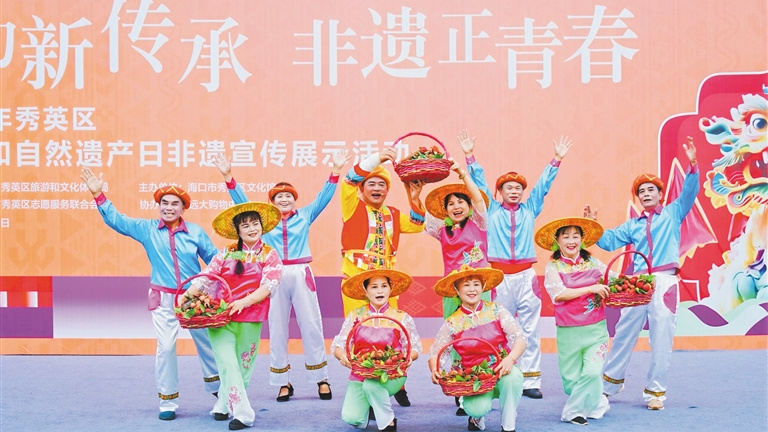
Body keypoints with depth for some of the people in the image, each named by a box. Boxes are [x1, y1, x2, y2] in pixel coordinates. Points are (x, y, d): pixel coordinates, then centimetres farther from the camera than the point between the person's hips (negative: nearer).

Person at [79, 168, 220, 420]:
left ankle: (217, 386, 33)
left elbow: (214, 259, 7)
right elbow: (115, 220, 0)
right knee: (165, 348, -3)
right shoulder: (147, 229, 1)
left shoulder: (195, 232, 0)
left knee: (206, 342, 11)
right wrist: (98, 195, -10)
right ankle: (167, 400, 10)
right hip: (163, 299, 0)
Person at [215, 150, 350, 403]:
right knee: (277, 329, 5)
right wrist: (228, 176, -2)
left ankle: (321, 378, 11)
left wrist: (336, 170, -4)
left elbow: (323, 197, 5)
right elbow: (241, 200, 7)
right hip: (274, 276, 1)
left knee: (311, 326, 3)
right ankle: (283, 382, 13)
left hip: (301, 275, -1)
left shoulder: (305, 216, 9)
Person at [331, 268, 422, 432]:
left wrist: (408, 357, -23)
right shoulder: (356, 316, 2)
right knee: (351, 418, -14)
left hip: (391, 377, -2)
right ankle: (368, 407, 22)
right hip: (359, 376, 3)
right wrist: (342, 356, -23)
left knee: (372, 384, -35)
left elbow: (415, 348, 0)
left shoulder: (401, 318, -2)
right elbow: (337, 345, -1)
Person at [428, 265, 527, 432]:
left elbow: (520, 338, -8)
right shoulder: (452, 323, -1)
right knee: (478, 409, -31)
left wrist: (510, 359, -28)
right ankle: (477, 416, 11)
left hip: (502, 374, 1)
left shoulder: (495, 310, -1)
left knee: (513, 376, -35)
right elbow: (435, 354, -1)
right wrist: (435, 370, -24)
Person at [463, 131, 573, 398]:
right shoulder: (492, 210, 12)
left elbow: (543, 184, 15)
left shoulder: (529, 209, 15)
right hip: (499, 276, -1)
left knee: (530, 331, 0)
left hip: (526, 276, 1)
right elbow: (479, 182, 10)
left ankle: (530, 381, 3)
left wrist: (557, 159, 12)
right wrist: (470, 156, 7)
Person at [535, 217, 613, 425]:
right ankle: (596, 403, 31)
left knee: (593, 372, -12)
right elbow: (560, 294, -13)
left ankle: (574, 411, 6)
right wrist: (591, 288, -16)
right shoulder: (553, 267, -1)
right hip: (568, 332, -1)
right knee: (571, 379, 5)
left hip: (596, 328, 1)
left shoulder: (593, 263, 6)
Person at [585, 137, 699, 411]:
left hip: (665, 282, -3)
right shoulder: (632, 225, 20)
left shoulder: (672, 214, 12)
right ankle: (610, 383, 21)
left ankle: (655, 392, 6)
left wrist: (693, 166, -14)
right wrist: (592, 225, 5)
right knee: (624, 334, 7)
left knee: (661, 339, -2)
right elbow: (608, 241, 18)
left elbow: (689, 193, -2)